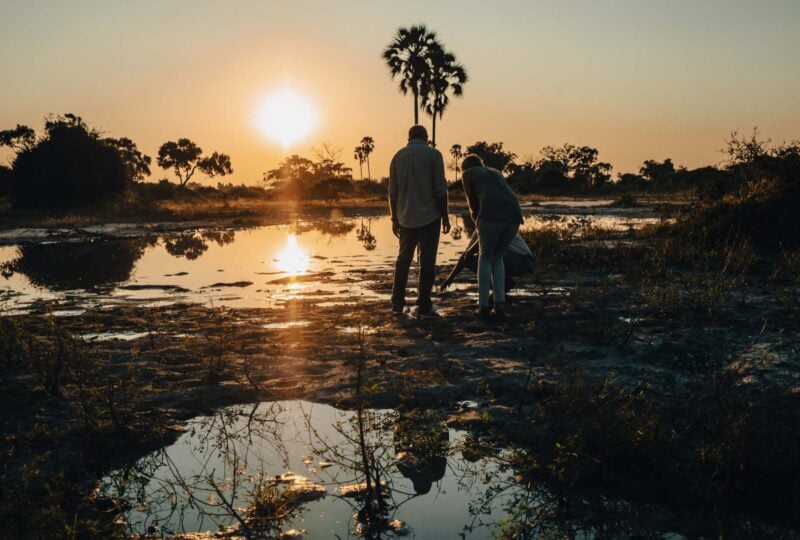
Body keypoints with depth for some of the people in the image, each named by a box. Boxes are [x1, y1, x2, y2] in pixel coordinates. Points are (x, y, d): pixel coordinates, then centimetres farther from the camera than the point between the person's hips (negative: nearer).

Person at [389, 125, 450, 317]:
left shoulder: (398, 156, 7)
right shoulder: (433, 155, -4)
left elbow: (393, 192, 6)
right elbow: (440, 190, -10)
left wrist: (394, 219, 12)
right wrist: (445, 217, -3)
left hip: (406, 218, 4)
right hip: (429, 216, -4)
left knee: (403, 259, 15)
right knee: (427, 262, 0)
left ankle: (397, 303, 18)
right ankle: (423, 306, 0)